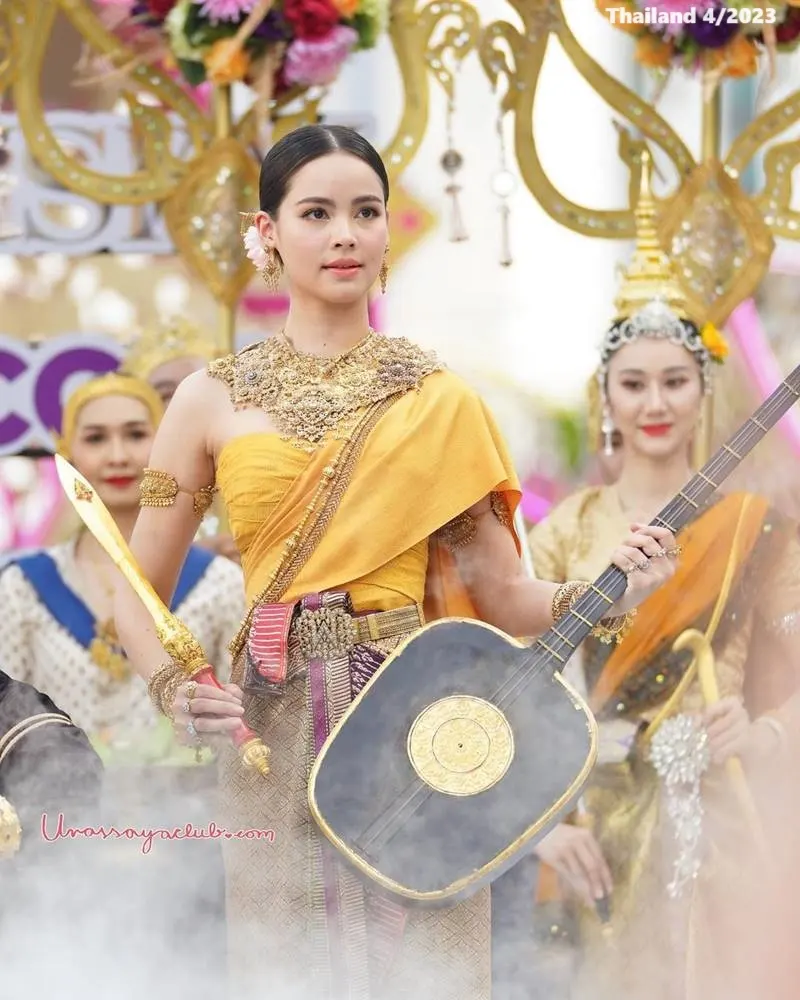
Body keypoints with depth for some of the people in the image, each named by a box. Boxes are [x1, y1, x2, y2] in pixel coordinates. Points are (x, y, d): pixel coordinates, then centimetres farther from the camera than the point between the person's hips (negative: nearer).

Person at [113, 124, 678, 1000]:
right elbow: (137, 592, 8)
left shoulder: (436, 401, 4)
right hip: (272, 731, 0)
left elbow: (500, 590, 2)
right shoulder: (214, 399, 4)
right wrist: (174, 689, -10)